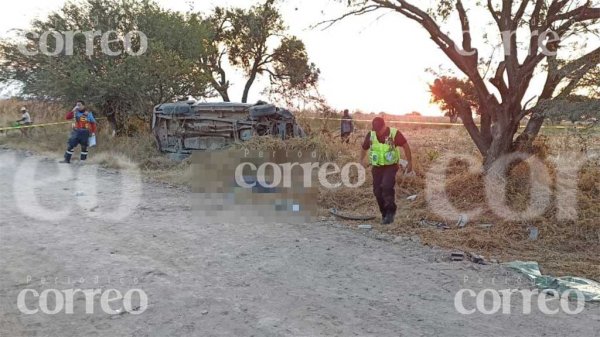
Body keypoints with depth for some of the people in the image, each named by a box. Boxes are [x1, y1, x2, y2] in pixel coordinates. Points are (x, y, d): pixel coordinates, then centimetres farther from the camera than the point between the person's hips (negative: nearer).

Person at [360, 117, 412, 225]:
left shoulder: (394, 133, -13)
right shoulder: (371, 135, -4)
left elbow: (405, 146, -3)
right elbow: (364, 148, 14)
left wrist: (410, 162, 0)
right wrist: (362, 161, 18)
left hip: (391, 166, -4)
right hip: (377, 167, 4)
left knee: (387, 186, -25)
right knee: (378, 191, 0)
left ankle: (390, 212, -12)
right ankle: (385, 214, 16)